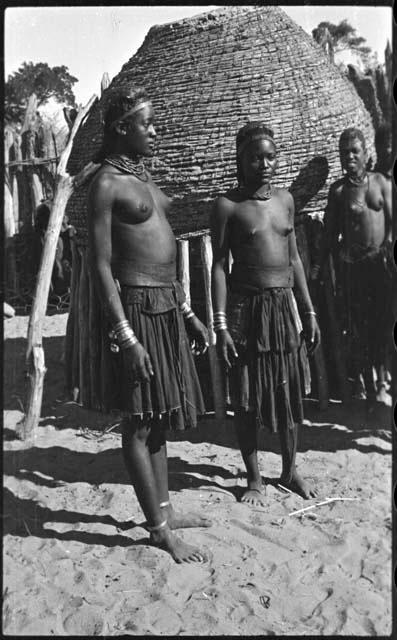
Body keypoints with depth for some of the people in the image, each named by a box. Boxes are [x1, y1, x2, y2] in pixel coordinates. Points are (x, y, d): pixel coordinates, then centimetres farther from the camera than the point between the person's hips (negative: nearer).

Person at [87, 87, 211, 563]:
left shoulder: (142, 176, 17)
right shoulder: (106, 183, -9)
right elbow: (101, 266, -14)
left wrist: (188, 313, 19)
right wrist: (125, 336, -20)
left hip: (168, 305, 9)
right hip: (138, 307, -9)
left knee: (160, 416, 15)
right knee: (139, 422, 2)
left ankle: (164, 509, 30)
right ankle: (159, 529, 14)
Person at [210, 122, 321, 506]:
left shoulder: (285, 199, 9)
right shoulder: (228, 206, -5)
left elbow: (294, 258, 13)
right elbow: (219, 267, -8)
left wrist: (308, 311, 11)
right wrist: (220, 325, -14)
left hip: (284, 304, 5)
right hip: (246, 306, -4)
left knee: (289, 392, 12)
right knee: (246, 398, 4)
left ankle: (290, 470, 31)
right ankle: (254, 478, 22)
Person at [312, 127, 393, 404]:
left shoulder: (382, 182, 5)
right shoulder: (338, 190, 4)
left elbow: (392, 222, 1)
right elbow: (330, 233, 6)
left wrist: (388, 248, -16)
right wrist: (320, 267, 4)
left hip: (382, 262, 0)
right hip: (353, 265, 0)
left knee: (384, 321, 2)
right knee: (359, 325, 4)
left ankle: (381, 376, 19)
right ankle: (368, 385, 15)